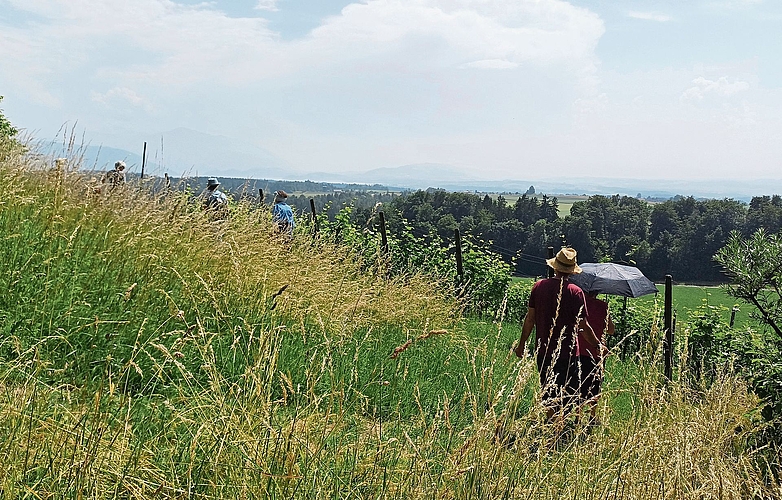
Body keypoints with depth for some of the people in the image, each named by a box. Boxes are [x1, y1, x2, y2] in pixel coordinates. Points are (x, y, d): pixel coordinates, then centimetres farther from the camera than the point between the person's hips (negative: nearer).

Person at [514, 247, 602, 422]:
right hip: (567, 353, -4)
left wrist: (522, 344, 13)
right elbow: (583, 326, -8)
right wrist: (599, 345, 6)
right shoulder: (575, 292, -12)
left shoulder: (539, 287, -2)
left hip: (543, 351, 4)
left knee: (548, 392, 17)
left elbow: (530, 319, 2)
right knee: (569, 394, 4)